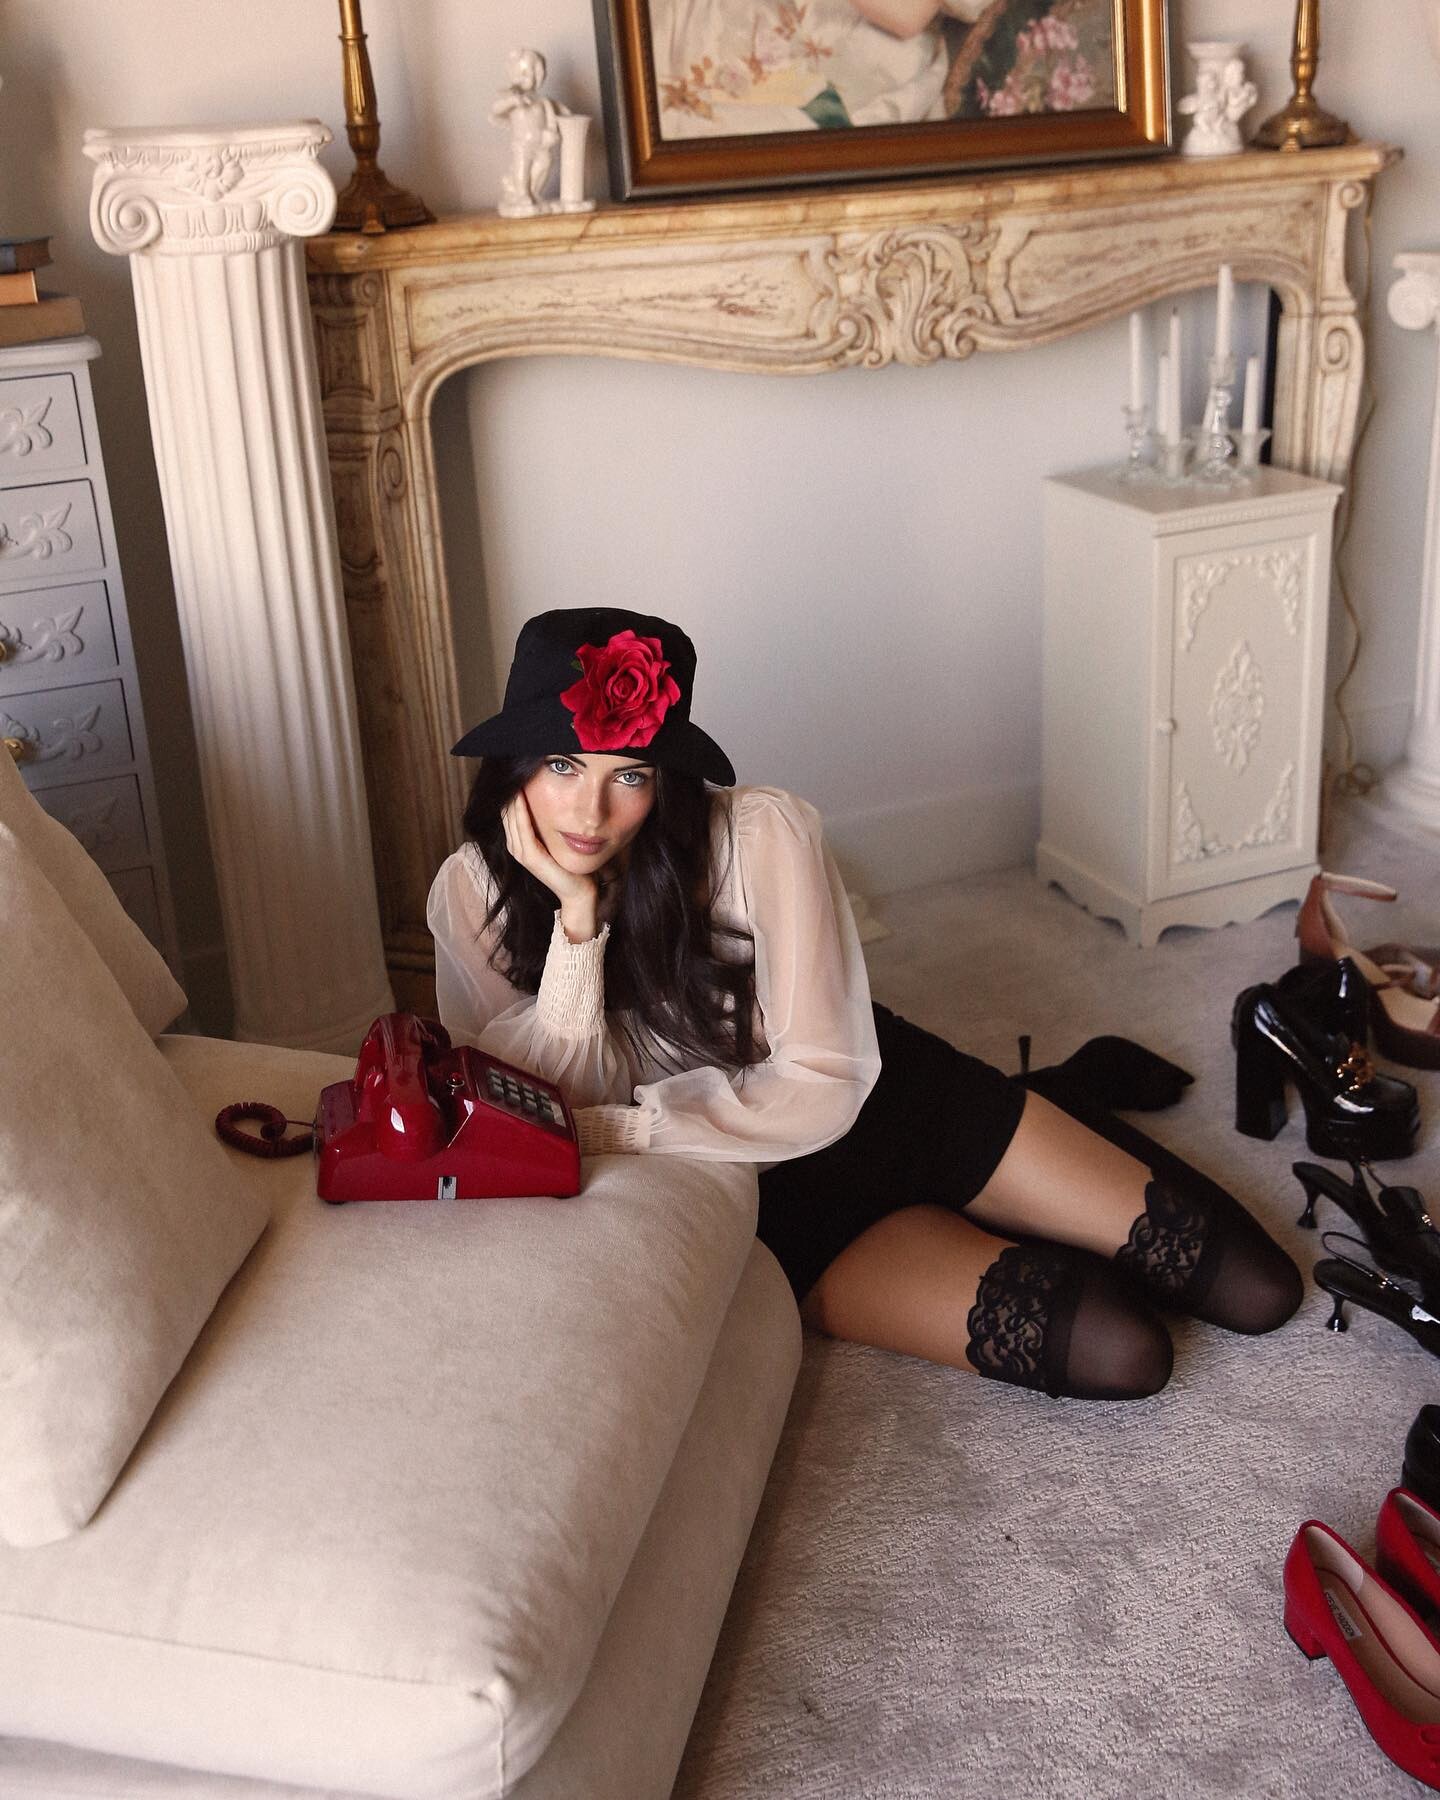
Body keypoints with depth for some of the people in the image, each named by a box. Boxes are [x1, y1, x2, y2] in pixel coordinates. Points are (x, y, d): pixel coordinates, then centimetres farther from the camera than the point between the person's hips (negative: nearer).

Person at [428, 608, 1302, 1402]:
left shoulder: (761, 834, -24)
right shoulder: (473, 892, -16)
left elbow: (824, 1085, -22)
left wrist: (617, 1126, -30)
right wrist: (576, 913, -30)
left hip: (878, 1101, 0)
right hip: (771, 1201, 1)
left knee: (1257, 1288, 0)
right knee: (1119, 1352, -16)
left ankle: (1083, 1082, 26)